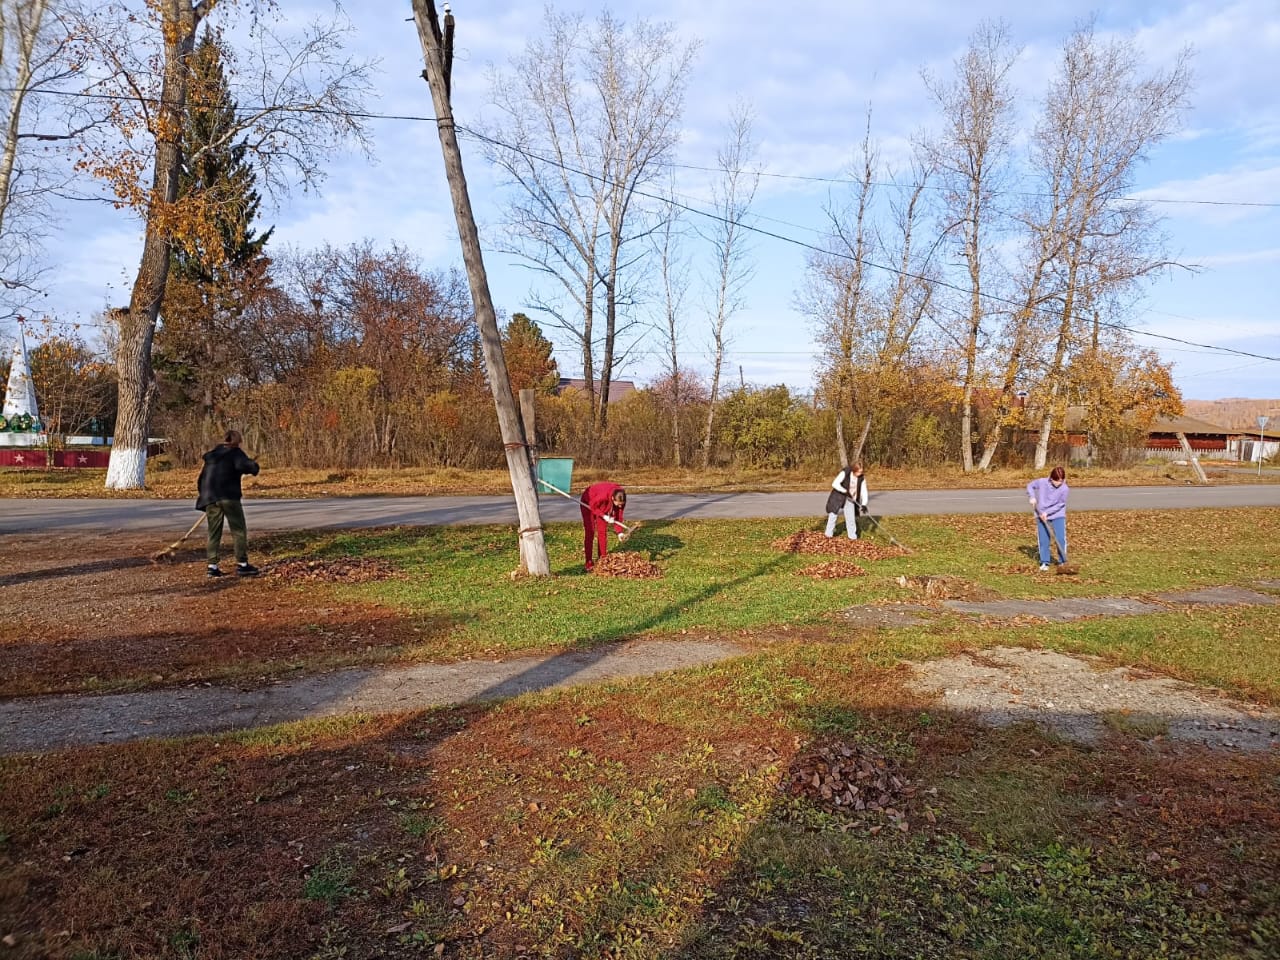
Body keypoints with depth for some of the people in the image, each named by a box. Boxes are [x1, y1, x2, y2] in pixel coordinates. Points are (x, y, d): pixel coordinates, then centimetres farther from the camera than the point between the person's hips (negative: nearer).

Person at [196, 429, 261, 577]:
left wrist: (205, 496, 28)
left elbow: (201, 479, 23)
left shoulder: (211, 456, 21)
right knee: (239, 530, 0)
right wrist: (254, 465, 1)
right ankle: (242, 564, -2)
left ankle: (212, 565, 6)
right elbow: (243, 465, -20)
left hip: (210, 498, 6)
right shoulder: (235, 452, 0)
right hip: (229, 497, -6)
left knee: (214, 532, 10)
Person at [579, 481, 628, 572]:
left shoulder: (620, 498, -27)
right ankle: (589, 563, -8)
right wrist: (604, 516, -32)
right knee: (590, 532, -9)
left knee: (603, 531, 1)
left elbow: (618, 515, -16)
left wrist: (620, 532, -23)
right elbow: (592, 506, -27)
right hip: (588, 502, -5)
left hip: (602, 505, 5)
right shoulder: (603, 496, -44)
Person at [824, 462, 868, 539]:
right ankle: (829, 534, 16)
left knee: (851, 518, 2)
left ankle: (852, 536, 15)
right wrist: (845, 491, -28)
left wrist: (864, 504, -20)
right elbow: (835, 484, -26)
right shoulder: (845, 473, -22)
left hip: (850, 499, 3)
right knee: (833, 515, 2)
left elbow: (864, 491, -8)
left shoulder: (861, 478, -9)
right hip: (838, 497, -3)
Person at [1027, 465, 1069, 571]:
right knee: (1043, 539, 3)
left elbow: (1060, 505, -13)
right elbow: (1030, 486, 3)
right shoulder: (1042, 482, -14)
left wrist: (1047, 512, -20)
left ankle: (1063, 562, 5)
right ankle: (1044, 562, 11)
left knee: (1061, 539, -7)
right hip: (1041, 515, 1)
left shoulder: (1064, 489, -18)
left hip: (1058, 515, -1)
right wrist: (1032, 497, -12)